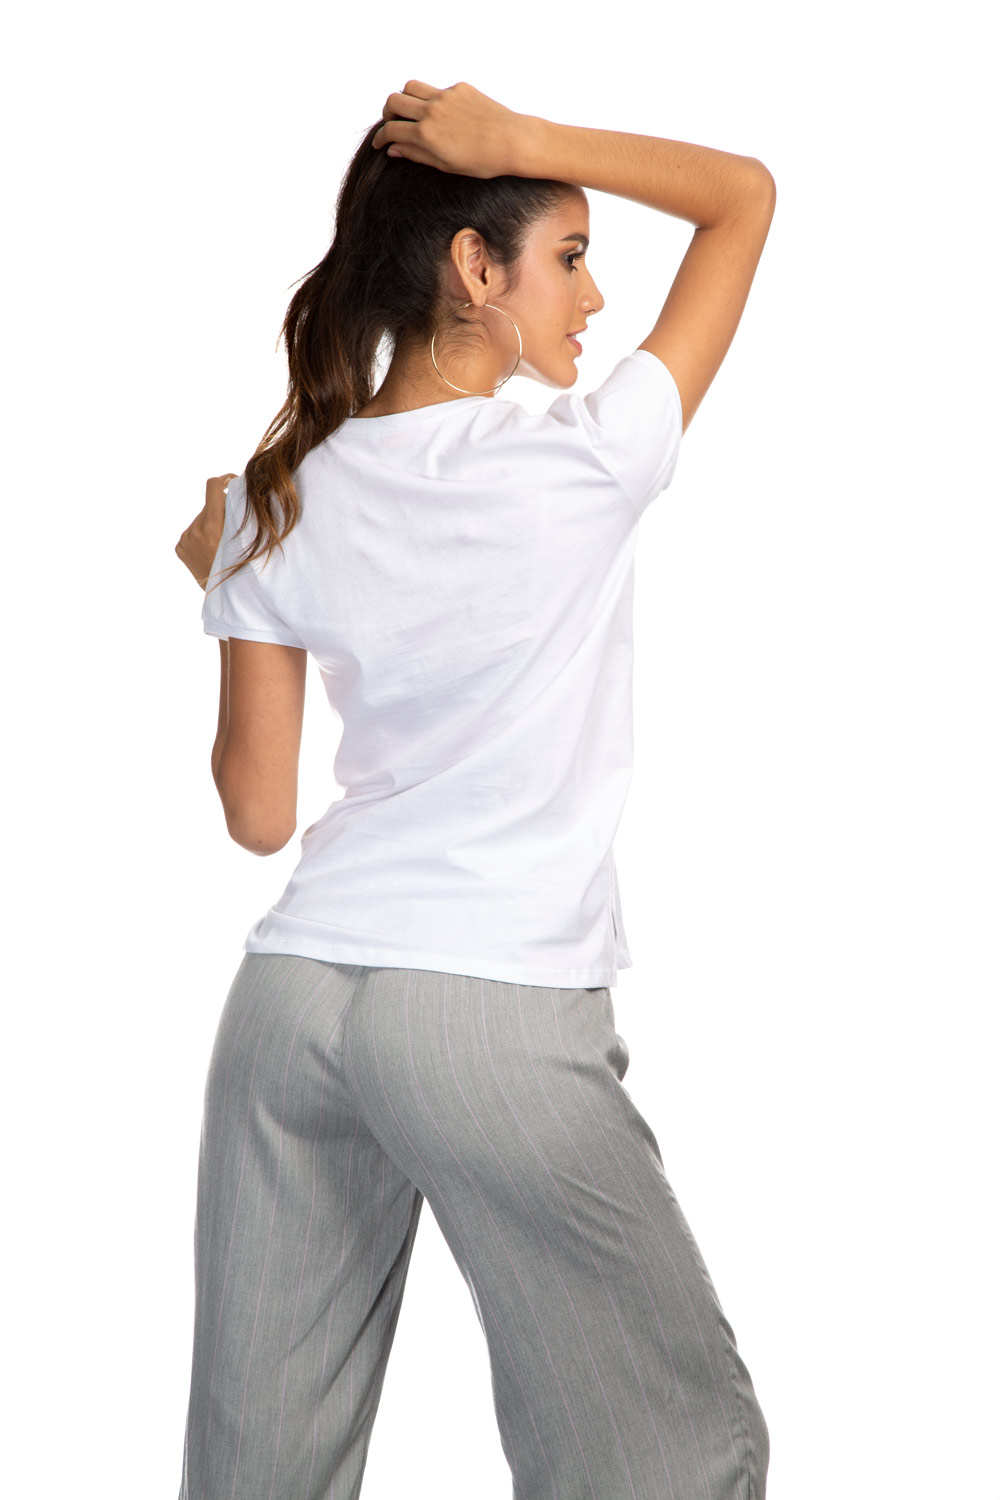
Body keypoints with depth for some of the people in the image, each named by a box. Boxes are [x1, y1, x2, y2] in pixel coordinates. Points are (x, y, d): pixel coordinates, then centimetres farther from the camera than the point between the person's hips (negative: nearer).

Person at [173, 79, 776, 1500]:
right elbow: (745, 192, 2)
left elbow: (258, 813, 7)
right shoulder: (584, 462, -9)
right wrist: (517, 139, -6)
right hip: (496, 1014, -5)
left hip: (287, 999, 6)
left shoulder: (278, 505, 3)